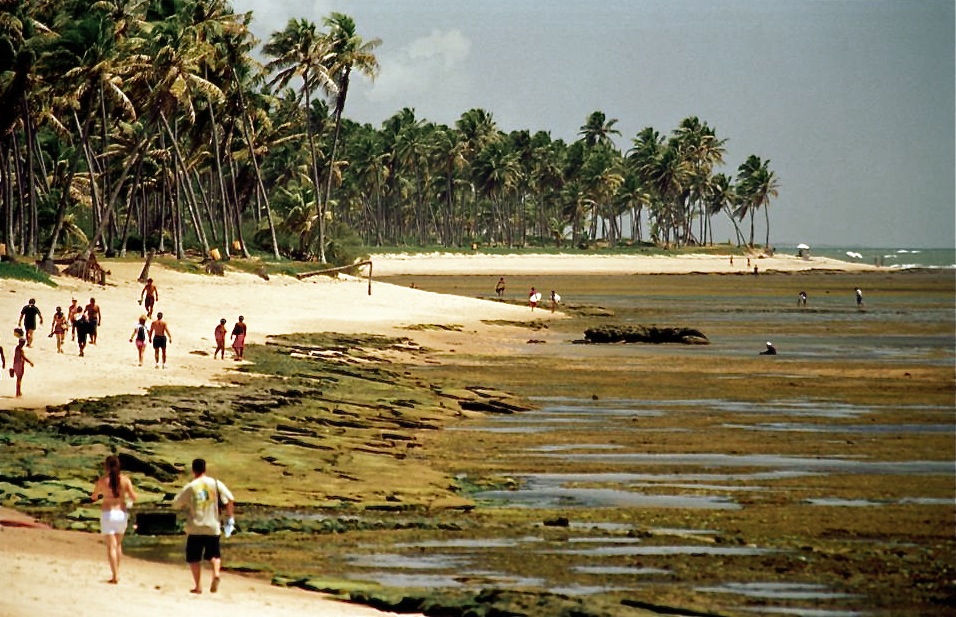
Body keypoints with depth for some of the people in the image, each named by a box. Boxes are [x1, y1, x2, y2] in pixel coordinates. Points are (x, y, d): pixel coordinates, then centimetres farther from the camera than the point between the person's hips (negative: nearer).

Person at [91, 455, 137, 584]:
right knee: (118, 544, 20)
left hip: (108, 514, -3)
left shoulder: (102, 481, -7)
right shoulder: (125, 480, -4)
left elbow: (93, 497, 6)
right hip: (122, 514, 3)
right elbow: (134, 497, -5)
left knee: (111, 546, -1)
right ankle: (117, 572, 25)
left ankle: (115, 576, -8)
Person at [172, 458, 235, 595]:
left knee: (194, 558, 10)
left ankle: (198, 585, 4)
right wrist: (230, 518, 4)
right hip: (213, 527, 1)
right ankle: (216, 573, -12)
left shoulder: (189, 487, -3)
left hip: (195, 528, -1)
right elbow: (230, 500, -6)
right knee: (214, 555, 15)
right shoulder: (216, 484, -1)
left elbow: (176, 504, 3)